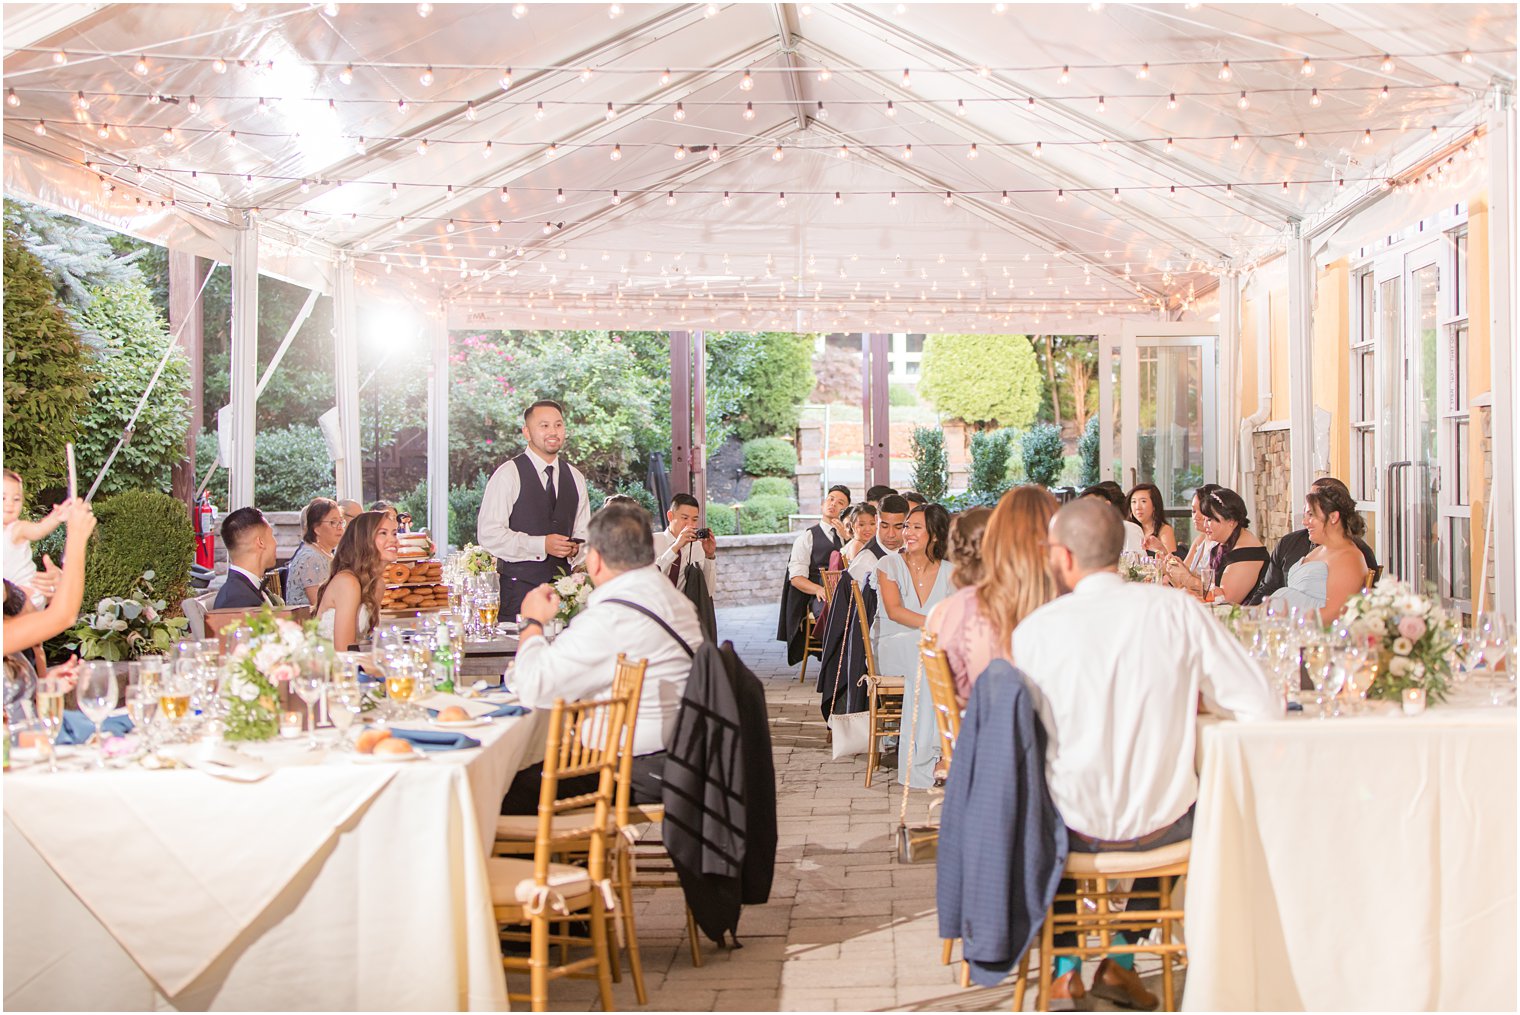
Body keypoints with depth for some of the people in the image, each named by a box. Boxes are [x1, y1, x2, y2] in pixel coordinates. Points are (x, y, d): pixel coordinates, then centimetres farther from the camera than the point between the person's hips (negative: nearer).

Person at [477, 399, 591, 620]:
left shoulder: (575, 478, 13)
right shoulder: (508, 475, -4)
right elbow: (488, 534, -11)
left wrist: (576, 549, -4)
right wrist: (541, 545, -18)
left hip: (564, 585, 5)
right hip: (519, 587, -4)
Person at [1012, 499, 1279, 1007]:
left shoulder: (1034, 629, -12)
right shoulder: (1177, 609, -10)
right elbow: (1264, 707, -8)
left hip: (1074, 830, 0)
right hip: (1161, 824, 1)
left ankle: (1065, 963, 33)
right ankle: (1122, 959, 36)